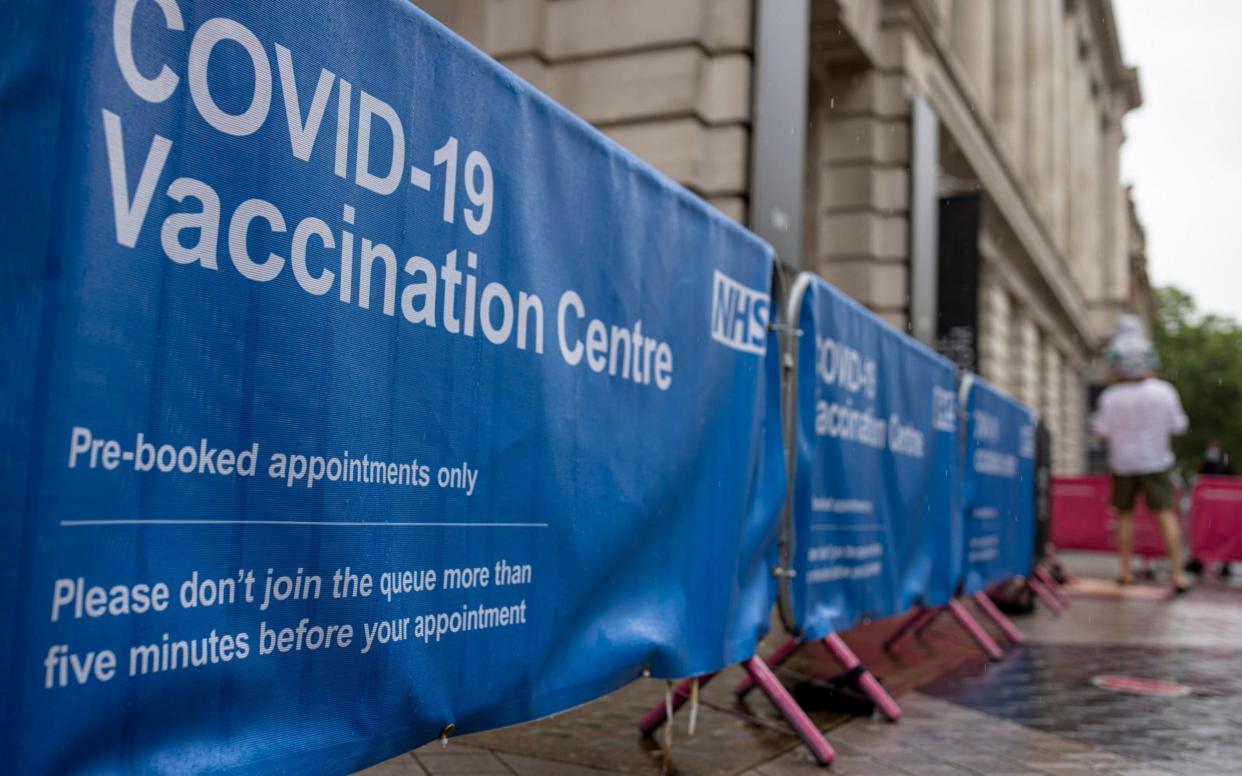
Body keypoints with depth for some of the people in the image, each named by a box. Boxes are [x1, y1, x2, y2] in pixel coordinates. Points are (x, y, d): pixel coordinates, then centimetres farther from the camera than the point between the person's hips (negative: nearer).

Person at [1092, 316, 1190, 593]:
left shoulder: (1111, 397, -17)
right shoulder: (1164, 391, -15)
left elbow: (1102, 432, -5)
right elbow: (1178, 426, -1)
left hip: (1123, 463, 0)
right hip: (1156, 461, 0)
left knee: (1124, 515, 13)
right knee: (1165, 514, -1)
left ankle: (1126, 571, 17)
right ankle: (1177, 575, -8)